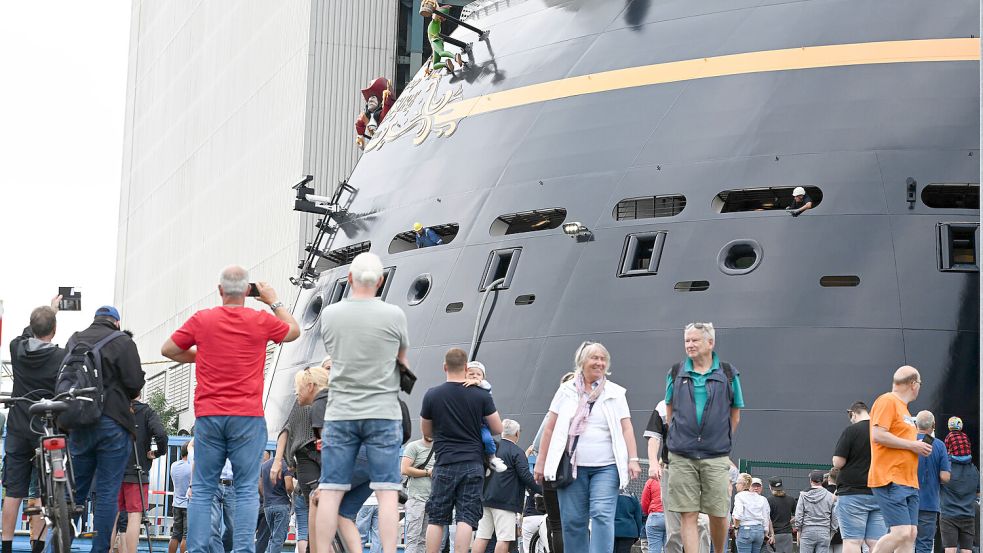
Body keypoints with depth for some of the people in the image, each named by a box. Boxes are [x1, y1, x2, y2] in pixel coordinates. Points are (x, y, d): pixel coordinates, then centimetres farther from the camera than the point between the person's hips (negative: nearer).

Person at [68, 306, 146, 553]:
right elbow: (135, 382, -9)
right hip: (113, 424, -4)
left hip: (78, 424, 4)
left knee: (75, 489, 11)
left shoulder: (74, 340, 11)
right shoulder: (122, 342, -4)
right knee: (107, 492, -1)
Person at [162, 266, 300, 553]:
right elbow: (294, 331, 20)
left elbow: (168, 350, 12)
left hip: (208, 415, 1)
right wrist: (274, 301, 29)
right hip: (247, 417, -1)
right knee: (247, 490, -1)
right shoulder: (261, 321, 0)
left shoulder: (202, 319, 2)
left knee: (202, 490, 5)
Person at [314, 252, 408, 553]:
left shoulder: (329, 314, 0)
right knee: (387, 491, -2)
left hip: (340, 413, 2)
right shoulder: (393, 316, -6)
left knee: (331, 491, 3)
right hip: (383, 413, -2)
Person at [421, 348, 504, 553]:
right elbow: (498, 429, 5)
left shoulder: (432, 395, 0)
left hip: (444, 464, 0)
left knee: (436, 519, 6)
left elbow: (427, 432, 12)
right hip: (473, 464, 0)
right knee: (466, 517, -4)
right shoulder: (481, 396, -2)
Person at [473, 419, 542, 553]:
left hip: (485, 498, 7)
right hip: (505, 501, -7)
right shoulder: (516, 452, -9)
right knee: (504, 538, -7)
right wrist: (541, 489, -4)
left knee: (482, 536, 6)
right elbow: (526, 477, -14)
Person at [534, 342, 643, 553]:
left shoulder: (615, 393, 9)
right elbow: (550, 428, 9)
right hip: (572, 466, 1)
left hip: (606, 467, -1)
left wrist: (633, 459, -6)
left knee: (602, 516, -14)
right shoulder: (567, 391, 9)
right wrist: (541, 462, 5)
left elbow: (626, 428, 4)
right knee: (573, 521, 1)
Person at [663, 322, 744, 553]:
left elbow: (735, 414, 12)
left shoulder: (728, 374, 4)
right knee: (688, 515, -4)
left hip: (716, 457, -1)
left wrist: (722, 441, 9)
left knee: (718, 514, 1)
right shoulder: (676, 373, 7)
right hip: (681, 456, 1)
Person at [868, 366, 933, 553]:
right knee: (901, 533, -17)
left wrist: (918, 447, 17)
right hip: (890, 481, -10)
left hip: (908, 482, 10)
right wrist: (912, 445, -13)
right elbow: (877, 435, -17)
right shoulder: (887, 401, -6)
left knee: (911, 534, 2)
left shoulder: (902, 406, 23)